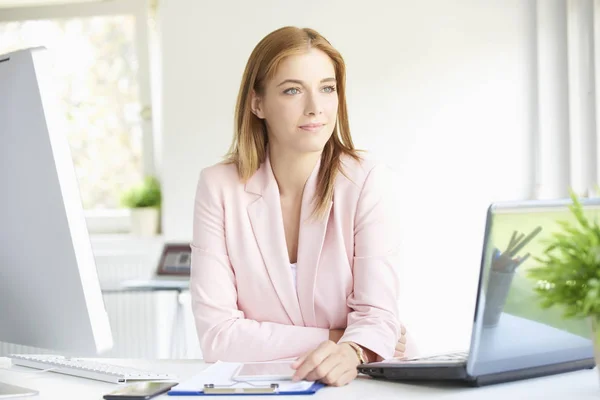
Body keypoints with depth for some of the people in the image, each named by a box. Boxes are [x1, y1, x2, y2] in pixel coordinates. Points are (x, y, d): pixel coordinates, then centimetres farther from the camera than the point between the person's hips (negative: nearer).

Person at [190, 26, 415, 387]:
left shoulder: (367, 181, -6)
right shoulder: (219, 187, -5)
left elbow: (378, 313, -14)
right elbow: (217, 334, -10)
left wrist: (352, 352, -34)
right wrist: (334, 338, -13)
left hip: (350, 384, 0)